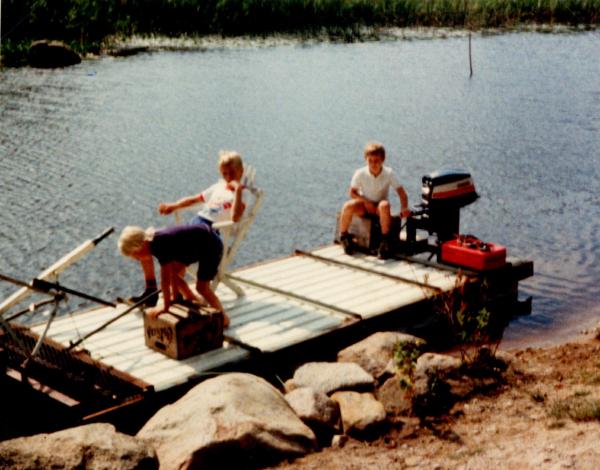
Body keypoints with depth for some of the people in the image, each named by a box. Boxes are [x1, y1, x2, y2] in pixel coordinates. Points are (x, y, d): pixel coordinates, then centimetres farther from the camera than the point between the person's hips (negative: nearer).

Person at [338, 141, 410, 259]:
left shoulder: (389, 173, -13)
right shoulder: (360, 173, -12)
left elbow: (401, 192, -14)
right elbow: (352, 193, -5)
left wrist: (404, 208, -31)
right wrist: (365, 202, -21)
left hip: (379, 206, -1)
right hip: (364, 205, 1)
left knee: (384, 205, -38)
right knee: (348, 205, -32)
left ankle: (385, 240, -25)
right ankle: (343, 236, -9)